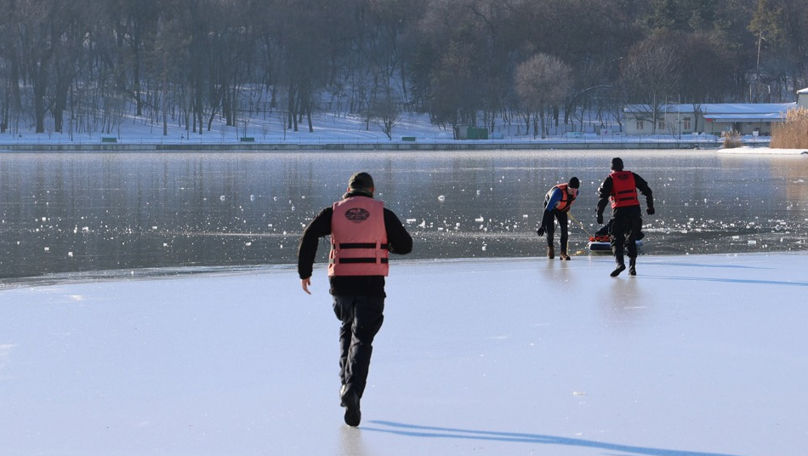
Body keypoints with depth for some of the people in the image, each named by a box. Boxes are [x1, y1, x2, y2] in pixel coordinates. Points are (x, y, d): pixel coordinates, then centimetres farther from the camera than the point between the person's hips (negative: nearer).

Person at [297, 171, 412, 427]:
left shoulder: (334, 211, 7)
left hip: (341, 282, 2)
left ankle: (346, 384, 23)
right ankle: (353, 389, -20)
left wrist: (304, 272, -2)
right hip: (371, 283, -2)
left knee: (347, 329, 26)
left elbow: (309, 236, -7)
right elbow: (405, 245, 7)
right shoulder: (382, 213, 4)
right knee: (362, 339, -1)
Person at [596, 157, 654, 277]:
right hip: (635, 210, 4)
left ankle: (620, 263, -22)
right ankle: (632, 266, 12)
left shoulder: (610, 179, 2)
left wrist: (599, 214, -2)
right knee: (631, 239, 17)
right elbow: (647, 190, 13)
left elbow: (603, 197, -6)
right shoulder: (632, 176, 12)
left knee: (616, 240, 0)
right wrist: (650, 206, 22)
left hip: (619, 211, -4)